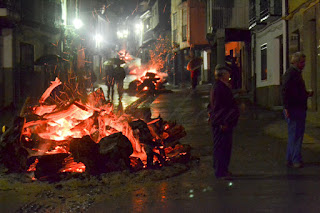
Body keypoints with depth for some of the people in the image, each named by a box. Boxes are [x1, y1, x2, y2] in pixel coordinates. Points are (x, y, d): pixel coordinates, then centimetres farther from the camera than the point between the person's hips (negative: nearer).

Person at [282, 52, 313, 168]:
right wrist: (286, 108, -25)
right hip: (293, 109, -10)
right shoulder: (290, 73, -12)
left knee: (298, 134, 13)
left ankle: (291, 160, 20)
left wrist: (307, 94, 12)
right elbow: (285, 91, -20)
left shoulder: (297, 73, 18)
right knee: (295, 135, -7)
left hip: (299, 109, 10)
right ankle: (295, 160, -2)